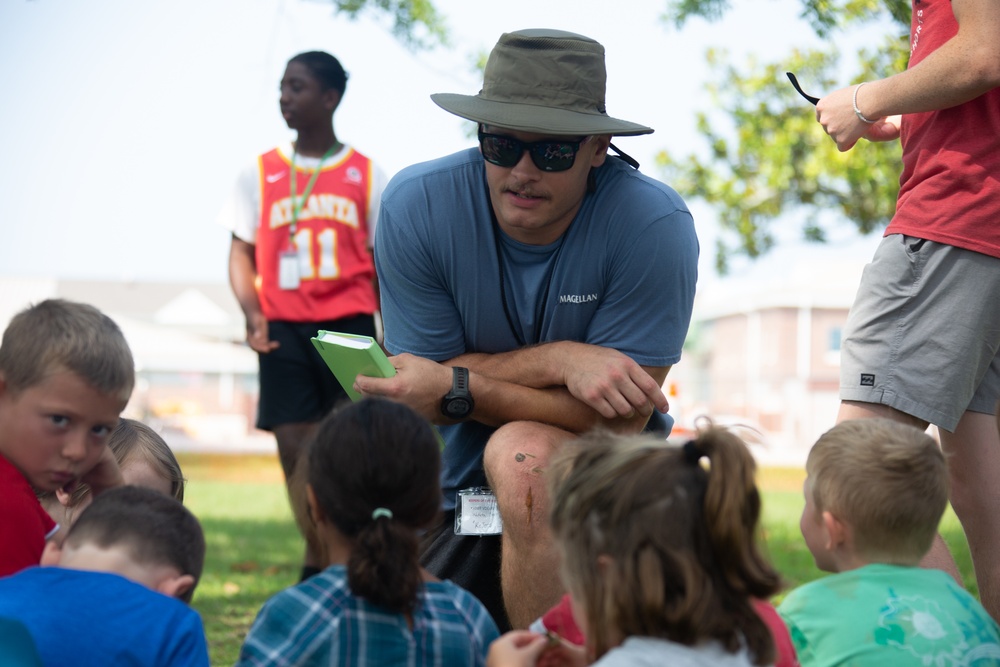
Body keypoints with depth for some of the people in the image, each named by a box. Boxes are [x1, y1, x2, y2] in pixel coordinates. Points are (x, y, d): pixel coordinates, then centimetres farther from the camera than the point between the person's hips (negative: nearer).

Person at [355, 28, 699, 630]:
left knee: (520, 452, -34)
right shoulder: (416, 203, -13)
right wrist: (558, 360, -27)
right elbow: (421, 381, -12)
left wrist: (456, 390, -30)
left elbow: (622, 419, -20)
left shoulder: (653, 224, -21)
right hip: (460, 493, 3)